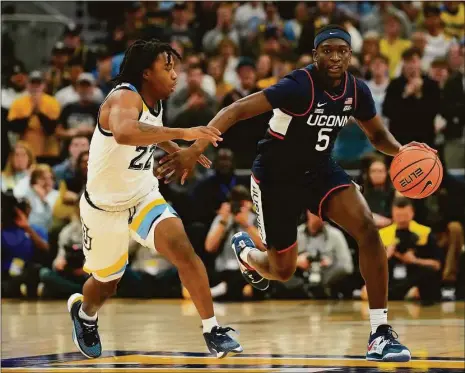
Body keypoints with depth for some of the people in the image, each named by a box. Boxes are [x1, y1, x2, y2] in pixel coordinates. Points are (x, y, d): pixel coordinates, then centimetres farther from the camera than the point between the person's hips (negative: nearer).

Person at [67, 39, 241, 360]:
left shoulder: (155, 102, -1)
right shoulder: (125, 98, -26)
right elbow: (124, 132, -52)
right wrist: (182, 133, -53)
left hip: (143, 195, 5)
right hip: (105, 205, -5)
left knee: (182, 248, -21)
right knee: (106, 283, 15)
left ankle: (212, 329, -17)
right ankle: (84, 313, 51)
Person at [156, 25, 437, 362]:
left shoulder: (357, 91, -8)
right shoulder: (299, 86, -27)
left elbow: (378, 135, 9)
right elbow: (237, 111, -31)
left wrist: (400, 150, -14)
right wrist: (194, 150, -40)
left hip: (320, 170, 5)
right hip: (276, 177, -4)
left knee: (368, 227, -21)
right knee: (283, 270, 6)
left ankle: (381, 332, -16)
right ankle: (245, 252, 47)